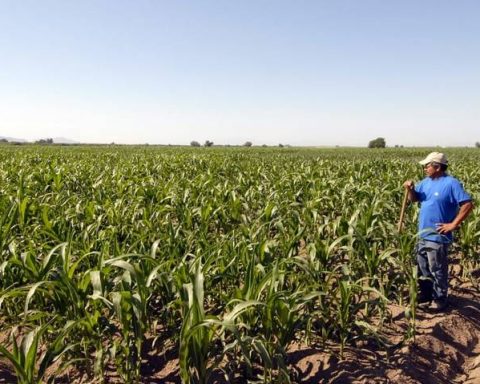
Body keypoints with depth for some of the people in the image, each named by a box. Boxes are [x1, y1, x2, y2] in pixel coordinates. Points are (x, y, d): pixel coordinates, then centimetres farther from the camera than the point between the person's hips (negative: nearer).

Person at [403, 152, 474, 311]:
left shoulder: (451, 183, -15)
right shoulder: (426, 182, 8)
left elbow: (468, 204, -18)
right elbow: (413, 199, 16)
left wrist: (453, 224, -18)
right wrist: (410, 189, -6)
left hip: (438, 237, -8)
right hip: (423, 235, 8)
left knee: (437, 271, 3)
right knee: (423, 270, 17)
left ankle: (440, 300, 17)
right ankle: (424, 297, 31)